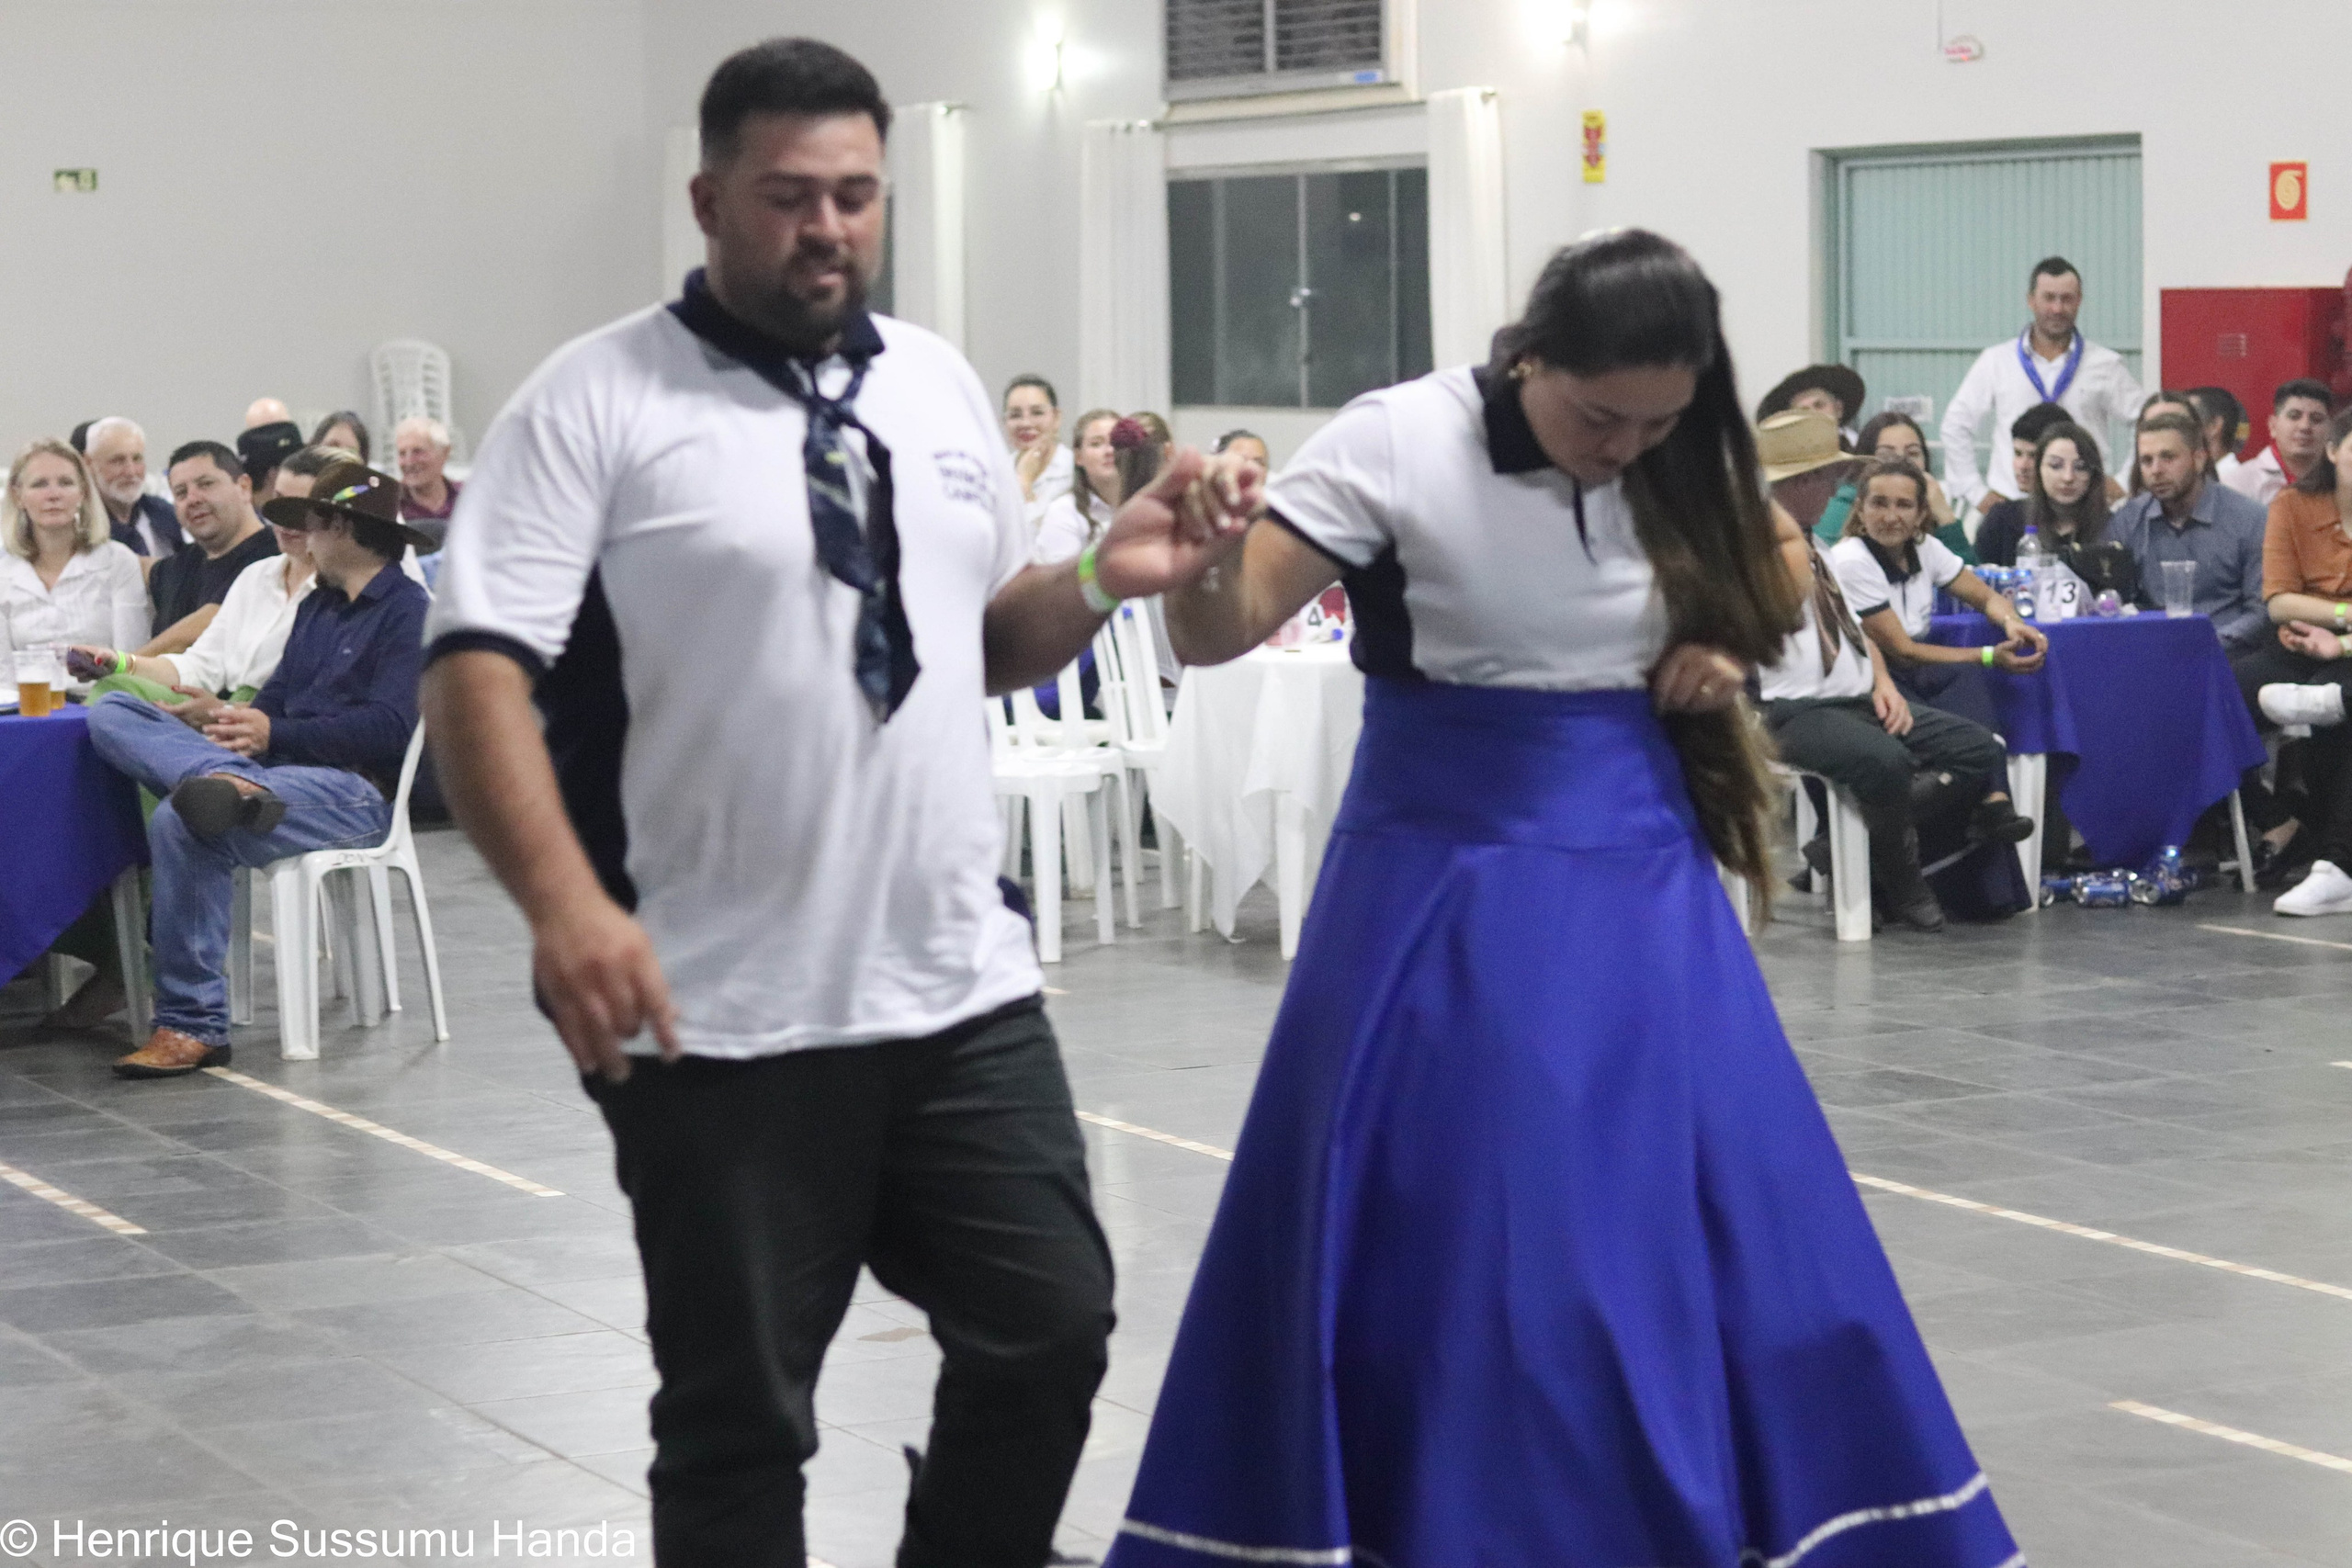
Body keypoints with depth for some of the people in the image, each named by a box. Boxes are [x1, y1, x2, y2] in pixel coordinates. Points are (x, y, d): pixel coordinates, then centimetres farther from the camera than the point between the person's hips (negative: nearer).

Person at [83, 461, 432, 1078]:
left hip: (357, 790, -9)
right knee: (111, 713, -6)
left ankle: (192, 1027, -29)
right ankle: (230, 780, -37)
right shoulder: (316, 606, 27)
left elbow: (389, 727, -13)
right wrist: (236, 719, -2)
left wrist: (274, 733, -15)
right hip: (278, 768, 9)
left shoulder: (406, 611, -2)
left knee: (182, 823, -34)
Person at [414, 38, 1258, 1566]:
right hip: (723, 1021, -5)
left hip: (963, 988, 5)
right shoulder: (599, 401, -7)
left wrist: (1101, 582, -1)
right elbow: (476, 670, -15)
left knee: (1051, 1327, 8)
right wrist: (565, 899, -29)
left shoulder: (942, 384, 11)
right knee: (737, 1410, 6)